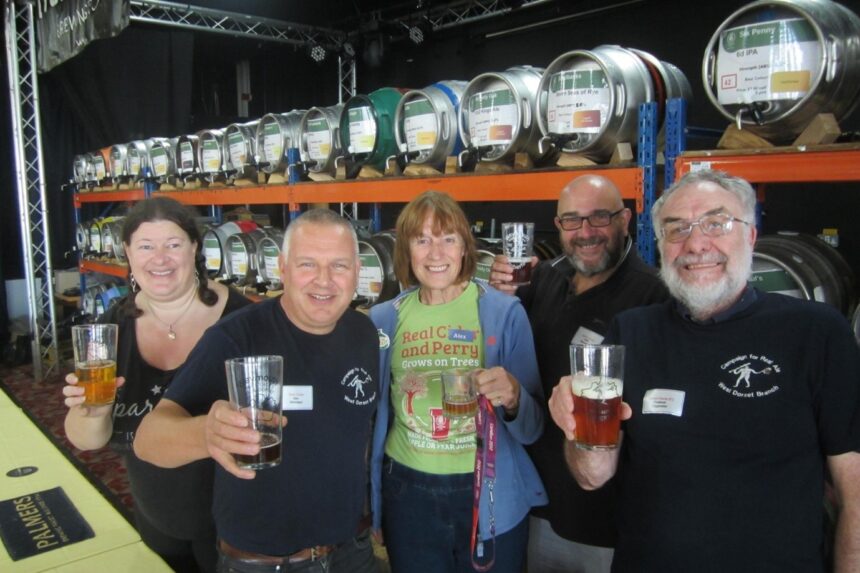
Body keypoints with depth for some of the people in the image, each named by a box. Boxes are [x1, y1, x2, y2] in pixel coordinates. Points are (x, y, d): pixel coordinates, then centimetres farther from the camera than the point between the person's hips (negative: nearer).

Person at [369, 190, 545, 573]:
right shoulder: (383, 319, -3)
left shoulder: (505, 312, -10)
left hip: (490, 495, -2)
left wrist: (512, 398, -27)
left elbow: (532, 429, -7)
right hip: (407, 494, 2)